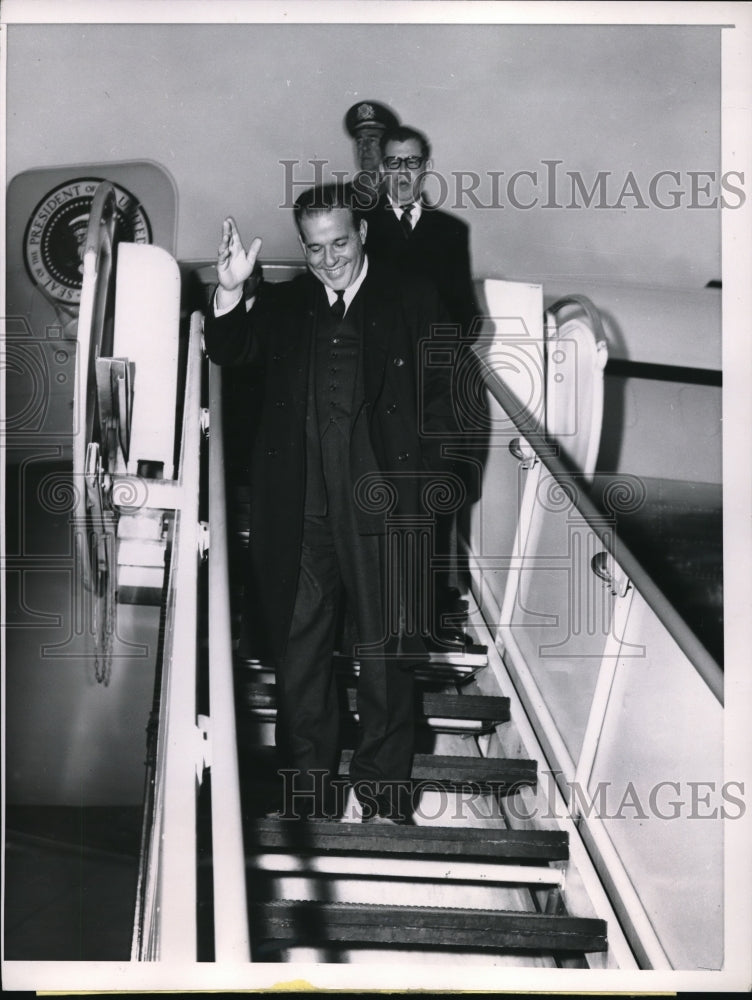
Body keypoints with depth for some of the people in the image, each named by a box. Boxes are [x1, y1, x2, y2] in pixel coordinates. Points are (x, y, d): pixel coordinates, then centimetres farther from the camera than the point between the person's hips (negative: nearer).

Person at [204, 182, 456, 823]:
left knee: (384, 652, 7)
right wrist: (230, 293, -23)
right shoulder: (282, 304, 10)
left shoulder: (412, 302, 5)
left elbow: (441, 401, 5)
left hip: (381, 507, -2)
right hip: (298, 513, 2)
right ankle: (309, 790, 22)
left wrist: (420, 482, -4)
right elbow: (230, 353, -5)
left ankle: (384, 791, 21)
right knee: (298, 652, 9)